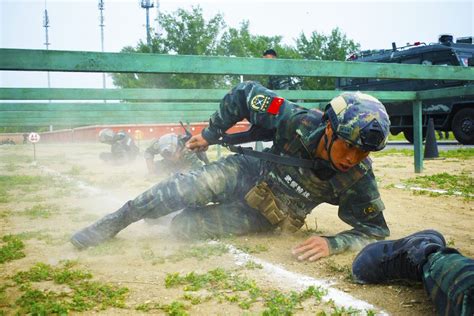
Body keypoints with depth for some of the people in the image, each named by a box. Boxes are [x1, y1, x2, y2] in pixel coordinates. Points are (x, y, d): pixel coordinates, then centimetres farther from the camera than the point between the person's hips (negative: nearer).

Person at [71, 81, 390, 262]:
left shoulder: (358, 179, -26)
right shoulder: (297, 121, -28)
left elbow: (377, 231, -18)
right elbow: (245, 92, -14)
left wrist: (332, 243, -37)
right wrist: (210, 134, -6)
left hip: (266, 216, 0)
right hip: (249, 172, 0)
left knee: (184, 225, -20)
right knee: (191, 187, -29)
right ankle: (115, 221, -5)